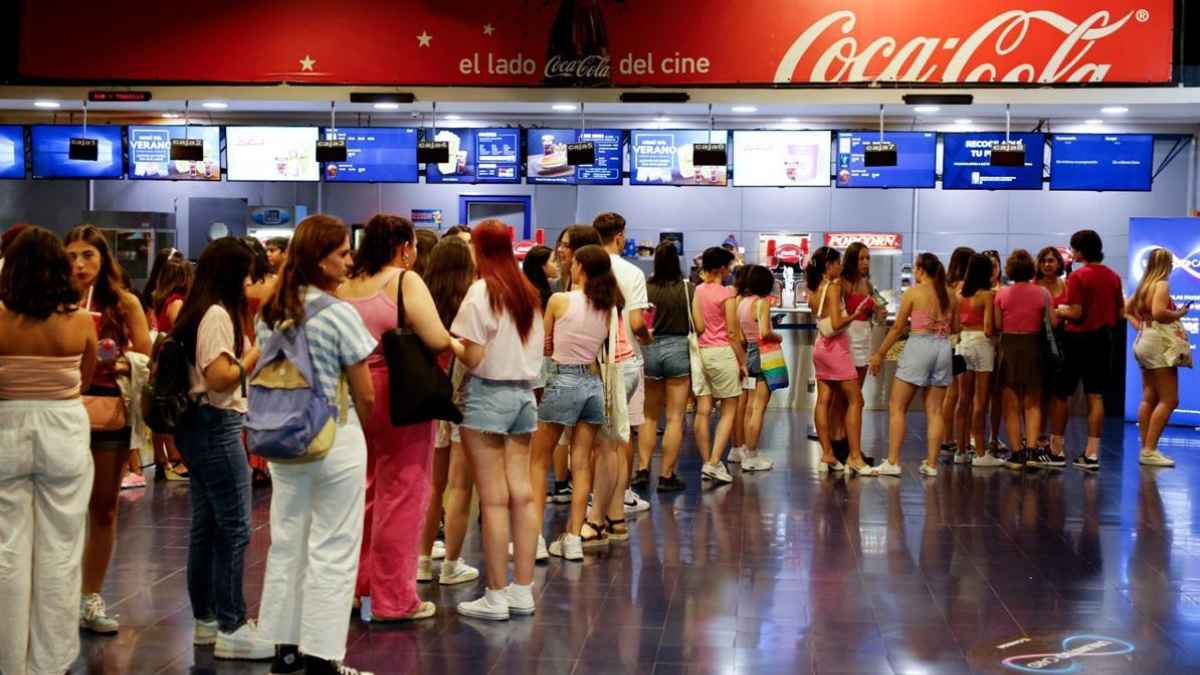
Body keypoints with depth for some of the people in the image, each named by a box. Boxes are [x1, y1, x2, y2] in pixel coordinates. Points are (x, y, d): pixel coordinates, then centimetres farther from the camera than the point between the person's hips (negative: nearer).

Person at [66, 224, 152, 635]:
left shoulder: (125, 303, 2)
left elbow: (147, 361, 0)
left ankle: (91, 600, 19)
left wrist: (120, 363, -18)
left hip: (110, 409, 1)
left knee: (104, 509, 9)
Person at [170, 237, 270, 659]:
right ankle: (231, 628, -4)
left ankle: (206, 619, 20)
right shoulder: (218, 314, -15)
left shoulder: (199, 311, 15)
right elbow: (219, 377, -22)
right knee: (234, 527, -7)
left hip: (201, 426, 11)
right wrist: (257, 353, -11)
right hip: (216, 426, -11)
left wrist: (250, 355, 12)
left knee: (206, 525, 13)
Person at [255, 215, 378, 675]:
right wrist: (357, 429, 9)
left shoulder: (268, 314, 3)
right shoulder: (339, 314, -15)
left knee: (286, 543, 14)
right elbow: (365, 396, -10)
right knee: (332, 551, 2)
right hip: (335, 442, -6)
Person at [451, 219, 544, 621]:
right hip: (524, 392, 7)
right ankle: (523, 591, 12)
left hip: (489, 392, -7)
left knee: (493, 498, -3)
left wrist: (449, 342, 2)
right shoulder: (528, 292, 10)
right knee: (521, 493, 8)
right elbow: (535, 349, 13)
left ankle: (496, 596, 1)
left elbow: (473, 357, -15)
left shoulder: (481, 291, -11)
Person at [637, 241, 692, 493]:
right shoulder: (688, 290, -8)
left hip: (649, 350, 2)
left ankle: (643, 469, 11)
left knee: (650, 415, 16)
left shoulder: (645, 288, -6)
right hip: (678, 349, -2)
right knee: (675, 417, 4)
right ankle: (667, 475, 4)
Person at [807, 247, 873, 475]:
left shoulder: (814, 290, 8)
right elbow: (836, 324, -22)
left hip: (820, 346, 8)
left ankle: (827, 455, 8)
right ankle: (855, 456, -7)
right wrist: (855, 314, -14)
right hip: (836, 346, -8)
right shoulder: (834, 287, -15)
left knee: (823, 401, 6)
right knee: (855, 400, -3)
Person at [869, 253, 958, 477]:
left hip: (919, 345, -5)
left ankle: (893, 462, -3)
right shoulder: (950, 296, 7)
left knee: (897, 407, 2)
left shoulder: (913, 293, -5)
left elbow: (897, 328, -3)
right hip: (943, 348, 5)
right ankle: (931, 463, 7)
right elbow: (955, 328, 14)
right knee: (934, 409, 9)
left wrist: (879, 354, 5)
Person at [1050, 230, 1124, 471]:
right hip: (1102, 340, 5)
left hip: (1077, 338, -5)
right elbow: (1120, 312, 8)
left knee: (1061, 395, 7)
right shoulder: (1113, 277, 6)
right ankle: (1092, 453, 3)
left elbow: (1076, 313, -17)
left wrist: (1056, 311, -1)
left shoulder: (1078, 276, -13)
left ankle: (1056, 449, 12)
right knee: (1095, 396, 6)